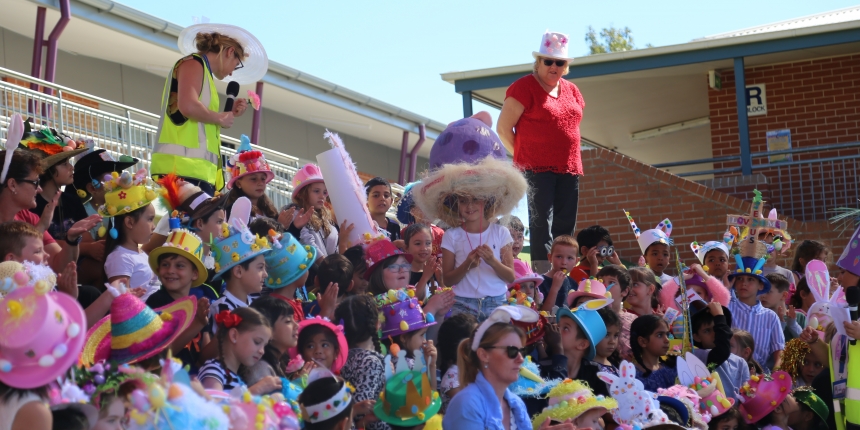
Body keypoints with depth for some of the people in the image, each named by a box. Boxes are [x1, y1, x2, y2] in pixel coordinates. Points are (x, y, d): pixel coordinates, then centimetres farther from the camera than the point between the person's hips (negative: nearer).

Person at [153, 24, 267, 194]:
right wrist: (221, 118, -2)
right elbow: (188, 106, -16)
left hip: (197, 168, 9)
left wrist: (229, 114, 19)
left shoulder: (203, 71, 29)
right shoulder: (193, 63, 3)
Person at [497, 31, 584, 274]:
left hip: (569, 169, 6)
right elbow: (503, 128, -6)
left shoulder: (571, 90, 15)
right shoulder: (525, 87, -5)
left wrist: (570, 159, 16)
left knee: (566, 227, 5)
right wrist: (523, 157, -1)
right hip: (537, 169, -6)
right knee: (541, 225, -9)